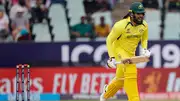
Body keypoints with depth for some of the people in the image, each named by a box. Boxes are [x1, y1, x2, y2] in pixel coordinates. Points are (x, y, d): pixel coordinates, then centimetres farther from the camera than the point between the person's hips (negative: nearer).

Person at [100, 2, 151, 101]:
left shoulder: (144, 25, -10)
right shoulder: (121, 25, -26)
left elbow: (144, 39, 10)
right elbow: (109, 40, -16)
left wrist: (144, 49, -10)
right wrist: (112, 58, -22)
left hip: (131, 52, 6)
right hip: (119, 49, -6)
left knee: (121, 78, 17)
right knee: (131, 71, -27)